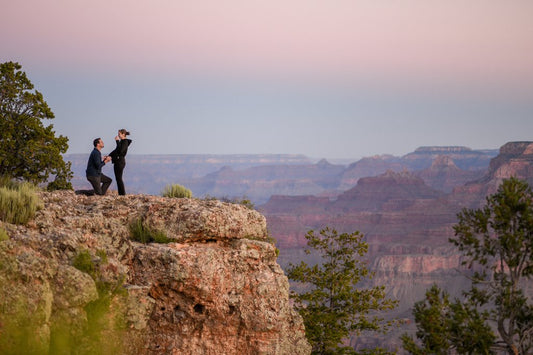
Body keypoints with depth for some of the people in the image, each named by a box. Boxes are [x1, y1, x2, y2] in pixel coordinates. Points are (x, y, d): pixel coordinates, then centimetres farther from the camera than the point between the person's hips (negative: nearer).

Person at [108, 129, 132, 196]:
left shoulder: (125, 142, -12)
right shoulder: (121, 142, 16)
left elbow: (120, 150, -25)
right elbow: (116, 151, 22)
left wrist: (117, 141, -21)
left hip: (120, 162, -10)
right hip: (117, 161, 10)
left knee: (119, 179, -7)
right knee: (118, 178, 10)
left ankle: (122, 194, -5)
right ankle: (121, 194, 13)